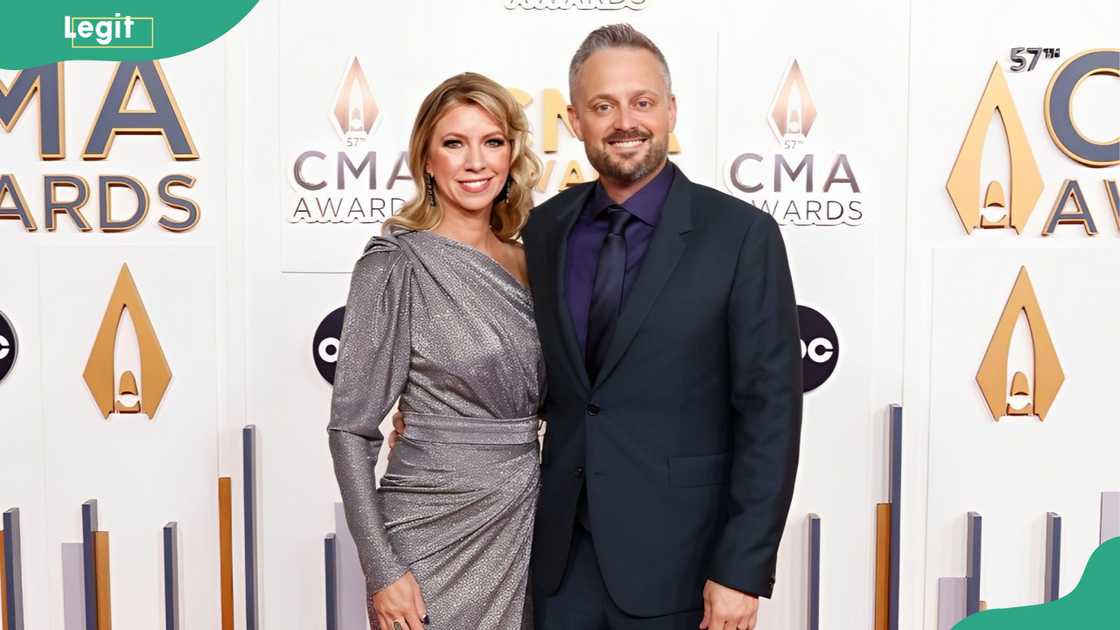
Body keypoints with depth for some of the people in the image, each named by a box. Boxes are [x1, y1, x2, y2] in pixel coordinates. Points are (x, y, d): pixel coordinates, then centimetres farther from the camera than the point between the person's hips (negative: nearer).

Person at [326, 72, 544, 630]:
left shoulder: (523, 261, 5)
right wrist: (381, 570, -15)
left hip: (526, 523, 6)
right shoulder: (395, 264, -12)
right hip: (438, 535, -6)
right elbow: (351, 428, -11)